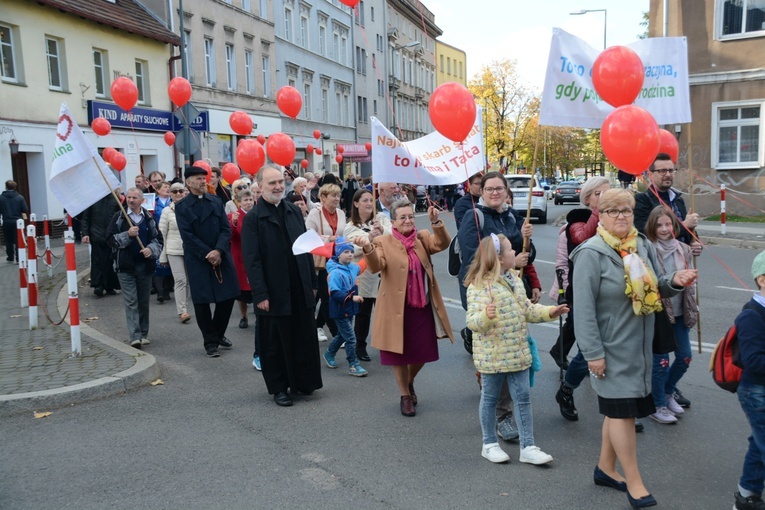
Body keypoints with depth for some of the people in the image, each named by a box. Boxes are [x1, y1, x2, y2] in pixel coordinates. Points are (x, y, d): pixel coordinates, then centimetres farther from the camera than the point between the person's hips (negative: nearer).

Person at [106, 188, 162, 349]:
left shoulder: (149, 218, 8)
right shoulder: (118, 217, 3)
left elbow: (158, 239, 11)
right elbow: (110, 239, -2)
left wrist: (151, 249, -9)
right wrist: (127, 234, -16)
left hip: (145, 265, 2)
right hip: (126, 266, -2)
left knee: (144, 302, 9)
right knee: (131, 302, -6)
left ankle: (144, 334, 19)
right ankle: (135, 337, -9)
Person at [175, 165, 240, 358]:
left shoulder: (216, 201, 7)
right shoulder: (182, 206, -3)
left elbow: (226, 229, 1)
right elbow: (187, 235, -9)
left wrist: (218, 251, -14)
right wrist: (208, 254, -14)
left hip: (221, 256, 3)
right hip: (197, 260, -3)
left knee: (228, 296, 3)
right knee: (202, 301, 1)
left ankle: (219, 333, 26)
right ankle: (210, 342, 16)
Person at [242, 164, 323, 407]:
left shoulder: (294, 211, 7)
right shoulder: (253, 218, -8)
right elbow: (252, 260, -12)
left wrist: (312, 282, 9)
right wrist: (260, 294, -16)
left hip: (300, 290, 5)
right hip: (274, 293, -5)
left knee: (305, 338, 12)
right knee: (275, 343, 8)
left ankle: (303, 382, 29)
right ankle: (278, 388, 23)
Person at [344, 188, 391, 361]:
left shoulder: (382, 219, 8)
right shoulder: (350, 227, 5)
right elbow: (351, 250, -10)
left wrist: (383, 231, -26)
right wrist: (368, 239, -24)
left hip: (383, 272, 1)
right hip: (363, 274, -1)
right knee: (363, 312, 8)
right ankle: (360, 347, 21)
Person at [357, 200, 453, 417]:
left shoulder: (423, 238, 5)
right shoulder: (383, 242, -4)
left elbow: (442, 243, -12)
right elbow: (376, 266, -20)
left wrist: (436, 222, -28)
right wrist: (368, 249, -40)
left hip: (423, 308, 3)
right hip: (397, 309, -3)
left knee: (422, 353, 11)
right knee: (400, 353, 8)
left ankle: (410, 383, 41)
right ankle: (405, 396, 28)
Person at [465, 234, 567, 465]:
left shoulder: (514, 280, 8)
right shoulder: (479, 286, -18)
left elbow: (527, 310, 17)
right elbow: (472, 321, -24)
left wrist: (549, 312, 7)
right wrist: (486, 316, -44)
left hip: (518, 352, 7)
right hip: (492, 355, -7)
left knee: (523, 398, 8)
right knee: (490, 398, 10)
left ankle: (528, 447, 18)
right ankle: (489, 445, 26)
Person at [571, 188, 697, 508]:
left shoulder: (643, 245, 6)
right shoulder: (592, 253, -16)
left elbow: (653, 288, 16)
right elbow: (584, 308, -18)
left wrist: (673, 281, -6)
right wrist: (593, 353, -19)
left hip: (640, 345, 7)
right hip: (613, 348, -7)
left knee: (619, 408, 16)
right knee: (622, 410, -1)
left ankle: (605, 468, 32)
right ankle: (634, 482, 14)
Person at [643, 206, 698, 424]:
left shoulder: (683, 249, 5)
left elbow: (690, 281, 11)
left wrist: (692, 309, 10)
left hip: (679, 312, 6)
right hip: (657, 313, -6)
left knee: (685, 357, 12)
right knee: (661, 360, -1)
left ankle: (667, 393, 35)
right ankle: (658, 406, 16)